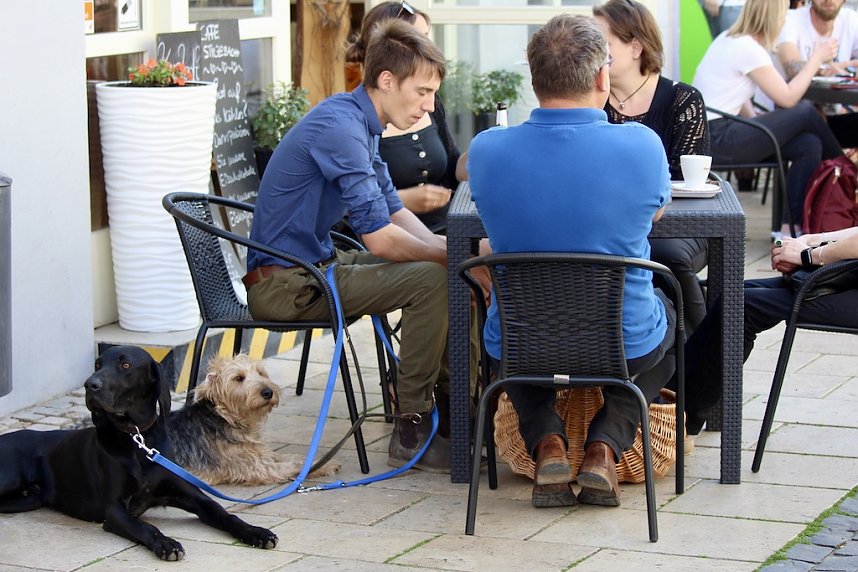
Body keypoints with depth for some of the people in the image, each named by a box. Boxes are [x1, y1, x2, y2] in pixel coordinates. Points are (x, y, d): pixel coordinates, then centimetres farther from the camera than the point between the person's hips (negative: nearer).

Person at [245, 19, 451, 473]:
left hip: (315, 263, 11)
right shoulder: (340, 128, -22)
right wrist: (451, 254, -10)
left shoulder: (360, 123, 11)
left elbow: (395, 212, 17)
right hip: (284, 282, -11)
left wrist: (449, 248, 0)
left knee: (437, 266, 12)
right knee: (430, 278, -22)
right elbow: (380, 238, -24)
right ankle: (412, 432, -14)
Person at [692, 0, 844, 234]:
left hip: (709, 135, 9)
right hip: (715, 140, -9)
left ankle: (794, 224, 1)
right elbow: (787, 98, -15)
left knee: (809, 145, -1)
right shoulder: (749, 49, -17)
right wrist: (816, 59, -5)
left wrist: (755, 120, 0)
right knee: (806, 112, -8)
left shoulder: (729, 39, 12)